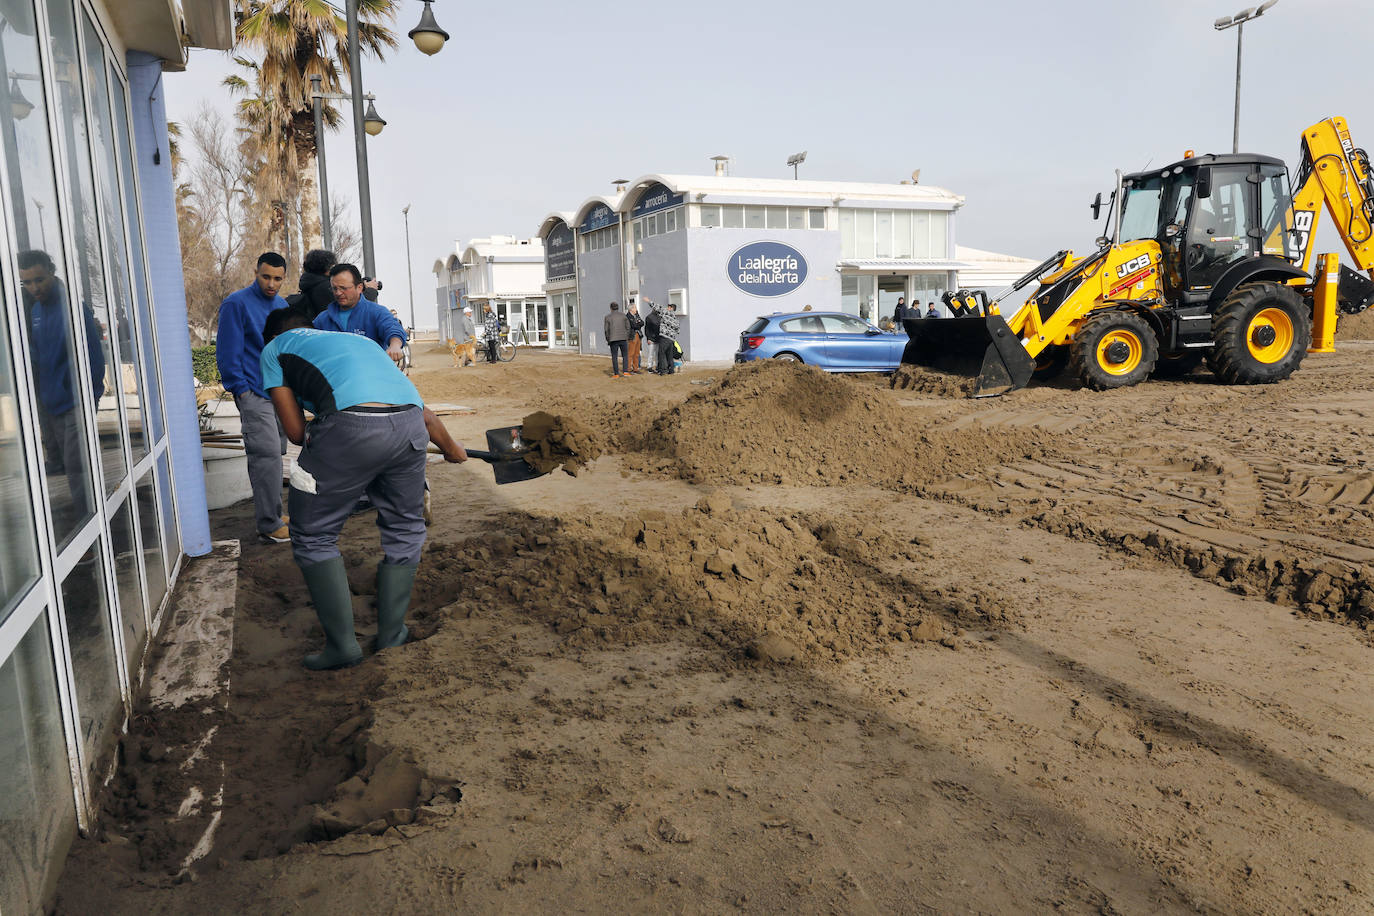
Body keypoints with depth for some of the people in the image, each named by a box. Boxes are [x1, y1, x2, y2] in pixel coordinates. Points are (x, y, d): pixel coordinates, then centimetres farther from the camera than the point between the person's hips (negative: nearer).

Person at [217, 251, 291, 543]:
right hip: (254, 393, -7)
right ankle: (269, 524, -10)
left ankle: (272, 514, 23)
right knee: (267, 454, -14)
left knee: (276, 453, 12)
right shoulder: (236, 304, -8)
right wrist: (241, 389, -13)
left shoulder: (282, 305, 14)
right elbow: (227, 351, -10)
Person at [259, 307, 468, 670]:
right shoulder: (356, 339, 39)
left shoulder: (275, 348, 25)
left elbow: (295, 431, 16)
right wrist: (451, 447, 56)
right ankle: (391, 634, 32)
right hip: (409, 424, 5)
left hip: (350, 426, -5)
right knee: (404, 530, 24)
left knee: (313, 536, 15)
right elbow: (424, 413, 39)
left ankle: (342, 644, 17)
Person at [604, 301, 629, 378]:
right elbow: (628, 327, 4)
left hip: (613, 339, -2)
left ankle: (616, 374, 0)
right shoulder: (623, 316, 6)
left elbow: (606, 329, -1)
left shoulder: (608, 317, 1)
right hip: (623, 338, 2)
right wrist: (627, 337, 13)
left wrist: (607, 340, 8)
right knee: (625, 355, 11)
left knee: (614, 357, 3)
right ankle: (626, 371, 2)